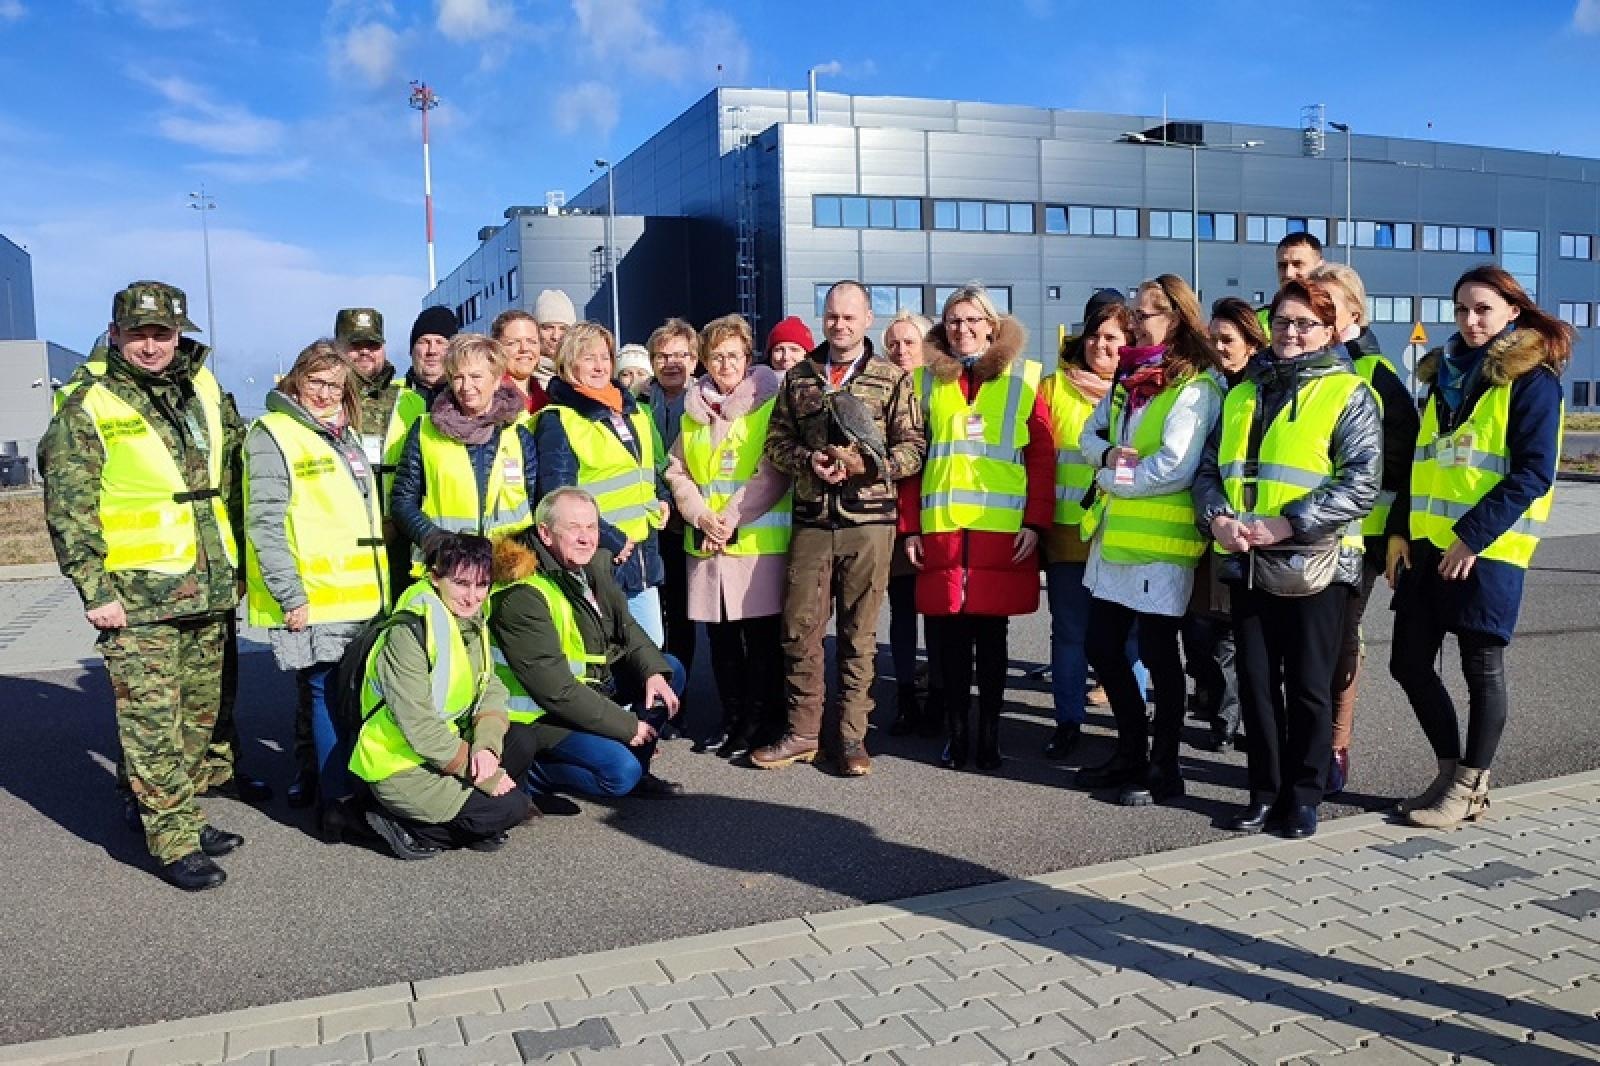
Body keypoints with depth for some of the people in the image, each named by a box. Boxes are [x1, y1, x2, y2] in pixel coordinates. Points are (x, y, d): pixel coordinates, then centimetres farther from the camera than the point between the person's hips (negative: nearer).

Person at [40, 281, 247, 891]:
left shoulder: (206, 393, 12)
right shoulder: (88, 410, -4)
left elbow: (234, 477, 21)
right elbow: (68, 512, -7)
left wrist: (234, 560, 17)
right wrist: (95, 591, -12)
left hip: (210, 590, 6)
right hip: (138, 595, -6)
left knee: (199, 715, 14)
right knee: (153, 723, -4)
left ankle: (184, 816, 28)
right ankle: (174, 843, 4)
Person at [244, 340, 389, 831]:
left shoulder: (345, 436, 18)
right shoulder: (273, 435, -6)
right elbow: (265, 523, -14)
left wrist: (379, 585, 24)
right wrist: (291, 596, -19)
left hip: (361, 598, 8)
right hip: (313, 602, -7)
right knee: (331, 696, -6)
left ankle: (314, 777, 26)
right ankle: (337, 803, 1)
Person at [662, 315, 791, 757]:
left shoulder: (769, 404, -2)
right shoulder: (693, 410, 15)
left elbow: (773, 472, -9)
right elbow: (677, 471, 11)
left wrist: (732, 517, -14)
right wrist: (702, 516, -6)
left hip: (759, 537, -5)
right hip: (704, 539, 5)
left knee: (760, 631, 0)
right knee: (719, 633, 10)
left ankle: (761, 720, 12)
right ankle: (732, 715, 23)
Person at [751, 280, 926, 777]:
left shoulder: (893, 378, 4)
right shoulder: (798, 376, 11)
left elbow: (914, 448, 0)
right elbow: (776, 440, 10)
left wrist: (868, 462, -16)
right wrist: (808, 461, -9)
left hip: (869, 520, -2)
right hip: (811, 520, 2)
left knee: (859, 633, 5)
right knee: (800, 629, 3)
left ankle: (852, 737, 15)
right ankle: (802, 732, 17)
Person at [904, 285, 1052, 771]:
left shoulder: (1023, 377, 5)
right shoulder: (930, 380, 11)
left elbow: (1042, 455, 1)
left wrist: (1035, 522, -7)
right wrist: (910, 526, 3)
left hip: (1003, 527, -2)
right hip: (940, 526, 2)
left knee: (991, 633, 5)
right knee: (950, 634, 5)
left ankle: (989, 733, 17)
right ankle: (956, 733, 17)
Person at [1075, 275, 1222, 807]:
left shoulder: (1195, 388, -12)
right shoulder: (1127, 376, 14)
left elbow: (1173, 468, -22)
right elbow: (1090, 435, 15)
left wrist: (1113, 477, -9)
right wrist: (1108, 454, -7)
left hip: (1160, 540, -8)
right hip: (1113, 532, 8)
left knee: (1157, 654, 3)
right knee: (1102, 648, 14)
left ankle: (1164, 768, 18)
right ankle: (1131, 753, 31)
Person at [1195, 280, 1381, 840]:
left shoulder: (1348, 395, -2)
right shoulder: (1242, 395, 15)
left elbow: (1362, 482, -12)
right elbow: (1210, 468, 12)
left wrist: (1286, 524, -19)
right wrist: (1217, 517, -8)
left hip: (1314, 564, -4)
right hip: (1245, 564, 5)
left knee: (1308, 687, 5)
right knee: (1256, 682, 10)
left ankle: (1303, 795, 20)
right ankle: (1265, 791, 23)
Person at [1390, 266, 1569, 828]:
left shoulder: (1532, 378, -5)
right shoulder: (1445, 372, 15)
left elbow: (1533, 472, -12)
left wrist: (1473, 536, -18)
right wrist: (1399, 531, 6)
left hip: (1488, 548, -7)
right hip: (1427, 543, 7)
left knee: (1481, 667, 3)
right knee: (1409, 662, 8)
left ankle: (1470, 787, 16)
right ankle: (1451, 771, 25)